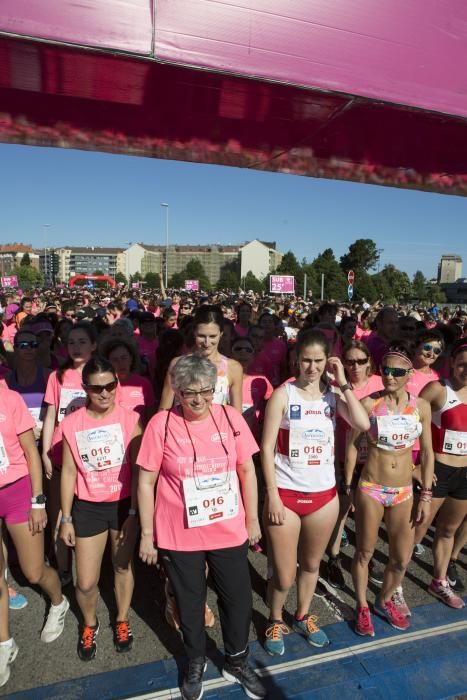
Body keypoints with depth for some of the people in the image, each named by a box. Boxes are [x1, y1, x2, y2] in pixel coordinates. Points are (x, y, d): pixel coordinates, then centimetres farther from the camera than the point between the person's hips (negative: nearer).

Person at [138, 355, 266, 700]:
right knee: (189, 602, 20)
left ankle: (237, 661, 46)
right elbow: (146, 482, -7)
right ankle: (196, 662, 49)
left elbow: (247, 471, 1)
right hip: (179, 536, -1)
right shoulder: (161, 424, -15)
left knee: (239, 599, 17)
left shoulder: (230, 417, -9)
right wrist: (147, 534, -3)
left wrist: (252, 519, 5)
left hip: (230, 531, 2)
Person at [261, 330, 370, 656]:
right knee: (284, 575, 8)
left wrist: (343, 382, -15)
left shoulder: (333, 395, 0)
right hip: (286, 495, -3)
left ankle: (303, 617, 48)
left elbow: (363, 424, -18)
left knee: (312, 564, 22)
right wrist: (272, 495, -14)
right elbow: (267, 448, -11)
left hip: (324, 495, 4)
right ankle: (275, 621, 38)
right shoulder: (283, 394, -10)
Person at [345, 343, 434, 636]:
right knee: (365, 553, 11)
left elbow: (427, 453, 4)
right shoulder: (369, 403, -12)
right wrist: (348, 486, -3)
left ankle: (385, 601, 42)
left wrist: (426, 495, 3)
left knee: (402, 558, 14)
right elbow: (352, 445, -4)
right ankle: (362, 607, 36)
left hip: (403, 492, 3)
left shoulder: (421, 406, -3)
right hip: (370, 489, -3)